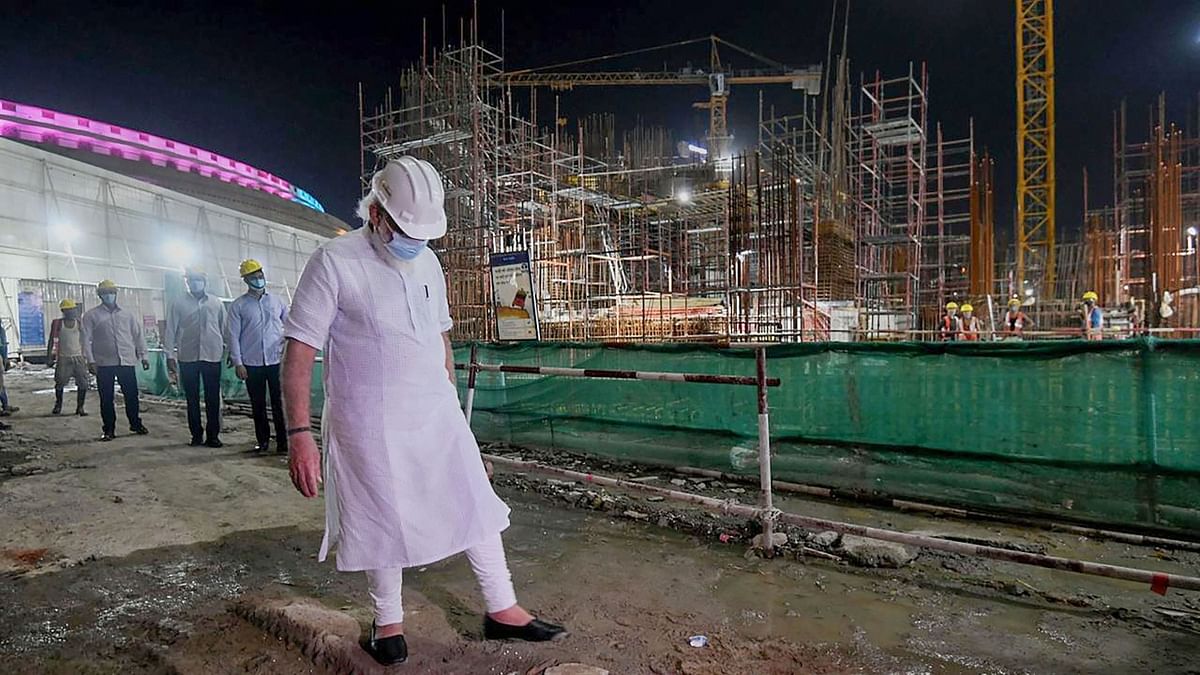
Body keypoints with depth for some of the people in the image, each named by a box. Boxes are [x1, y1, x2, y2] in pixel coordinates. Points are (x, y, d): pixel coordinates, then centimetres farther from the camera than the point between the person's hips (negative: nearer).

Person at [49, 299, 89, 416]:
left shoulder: (79, 323, 4)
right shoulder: (58, 323, 0)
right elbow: (52, 340, 2)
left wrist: (84, 356, 6)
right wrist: (50, 357, -3)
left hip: (78, 357, 1)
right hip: (63, 358, -1)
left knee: (83, 383, -6)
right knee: (60, 383, 2)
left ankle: (80, 407, 3)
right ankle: (58, 405, 23)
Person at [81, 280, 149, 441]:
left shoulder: (127, 314, 11)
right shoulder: (92, 315, 2)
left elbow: (138, 335, 12)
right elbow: (86, 339, -3)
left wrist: (143, 356, 7)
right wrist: (90, 361, -10)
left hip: (127, 361, 2)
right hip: (104, 363, -2)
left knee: (132, 394, 6)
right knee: (106, 398, 4)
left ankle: (136, 424, 21)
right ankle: (109, 429, 14)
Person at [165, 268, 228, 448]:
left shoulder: (216, 302, 7)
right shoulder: (179, 303, 4)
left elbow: (224, 327, 9)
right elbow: (171, 330, 2)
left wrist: (228, 349, 7)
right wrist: (170, 355, -2)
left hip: (212, 356, 0)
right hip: (187, 357, 0)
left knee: (213, 398, 1)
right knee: (192, 399, 7)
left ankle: (213, 435, 8)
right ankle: (196, 434, 16)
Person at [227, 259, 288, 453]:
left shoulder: (276, 301, 8)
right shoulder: (238, 306, 3)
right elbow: (233, 336, 0)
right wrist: (237, 363, -5)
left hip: (276, 360, 0)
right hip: (252, 363, 0)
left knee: (279, 403, -1)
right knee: (258, 405, 8)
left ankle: (283, 441, 5)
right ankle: (262, 440, 20)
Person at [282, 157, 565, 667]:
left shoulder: (427, 262, 7)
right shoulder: (335, 262, -11)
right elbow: (299, 352, -13)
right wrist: (299, 434, -18)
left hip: (436, 414, 5)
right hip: (370, 424, -5)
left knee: (477, 507, 8)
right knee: (384, 522, 9)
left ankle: (501, 610, 25)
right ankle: (388, 622, 34)